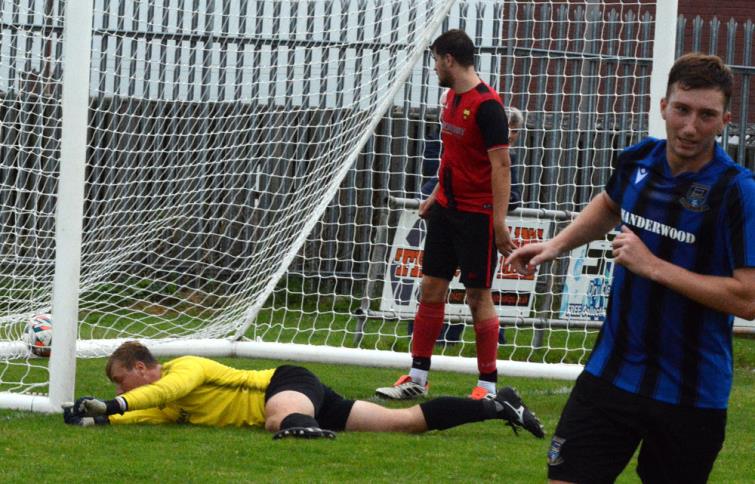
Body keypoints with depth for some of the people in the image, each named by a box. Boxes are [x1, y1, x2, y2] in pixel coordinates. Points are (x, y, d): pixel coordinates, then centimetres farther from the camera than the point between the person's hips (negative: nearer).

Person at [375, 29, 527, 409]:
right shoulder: (452, 98, 10)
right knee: (431, 289, 7)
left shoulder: (486, 105, -17)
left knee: (478, 297, -3)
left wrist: (499, 222, -22)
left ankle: (488, 385, 5)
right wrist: (437, 194, 20)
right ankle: (417, 378, 12)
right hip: (447, 209, 8)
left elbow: (501, 165, -19)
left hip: (476, 215, -8)